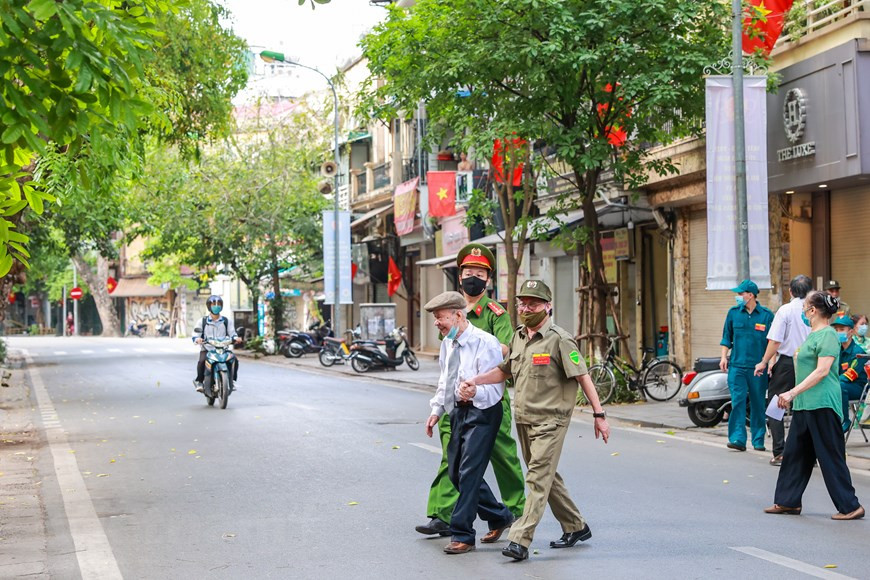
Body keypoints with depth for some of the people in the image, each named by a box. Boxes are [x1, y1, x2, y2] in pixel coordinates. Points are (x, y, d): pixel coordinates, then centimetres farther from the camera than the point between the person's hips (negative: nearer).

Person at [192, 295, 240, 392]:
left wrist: (235, 338, -19)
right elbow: (195, 335, 1)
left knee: (234, 360, -23)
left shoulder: (227, 321, 12)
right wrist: (197, 339, -23)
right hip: (206, 349, -1)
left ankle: (232, 380, -4)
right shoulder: (203, 321, 7)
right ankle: (199, 381, -10)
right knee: (202, 361, -32)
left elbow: (232, 333, 5)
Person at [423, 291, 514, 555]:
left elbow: (496, 386, -19)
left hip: (482, 412, -9)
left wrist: (475, 393, -38)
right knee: (456, 473, 12)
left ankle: (462, 535, -3)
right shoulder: (447, 343, 10)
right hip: (457, 411, 9)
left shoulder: (485, 343, -16)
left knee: (469, 473, -11)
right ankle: (499, 517, 29)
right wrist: (437, 410, 17)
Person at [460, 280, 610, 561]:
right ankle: (575, 527, 29)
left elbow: (582, 377, -10)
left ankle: (520, 540, -15)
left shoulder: (559, 339, -10)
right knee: (547, 477, 15)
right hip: (523, 420, 8)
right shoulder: (518, 337, 11)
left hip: (550, 421, -8)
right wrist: (474, 381, 8)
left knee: (538, 479, -11)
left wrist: (599, 415, -12)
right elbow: (504, 371, 23)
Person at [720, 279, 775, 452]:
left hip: (758, 367, -1)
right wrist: (724, 357, 4)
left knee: (758, 404, 5)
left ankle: (758, 441, 15)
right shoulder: (733, 312, 7)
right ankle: (738, 439, -11)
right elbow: (726, 338, 14)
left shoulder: (767, 315, 1)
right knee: (738, 401, -9)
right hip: (737, 365, 1)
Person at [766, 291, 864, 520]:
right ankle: (788, 502, 20)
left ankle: (850, 506, 3)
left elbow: (822, 371, -21)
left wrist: (793, 392, -22)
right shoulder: (813, 335, 17)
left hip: (822, 405, -10)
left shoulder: (827, 335, -13)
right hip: (804, 405, 10)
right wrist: (792, 396, 22)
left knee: (831, 456, -5)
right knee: (794, 453, 12)